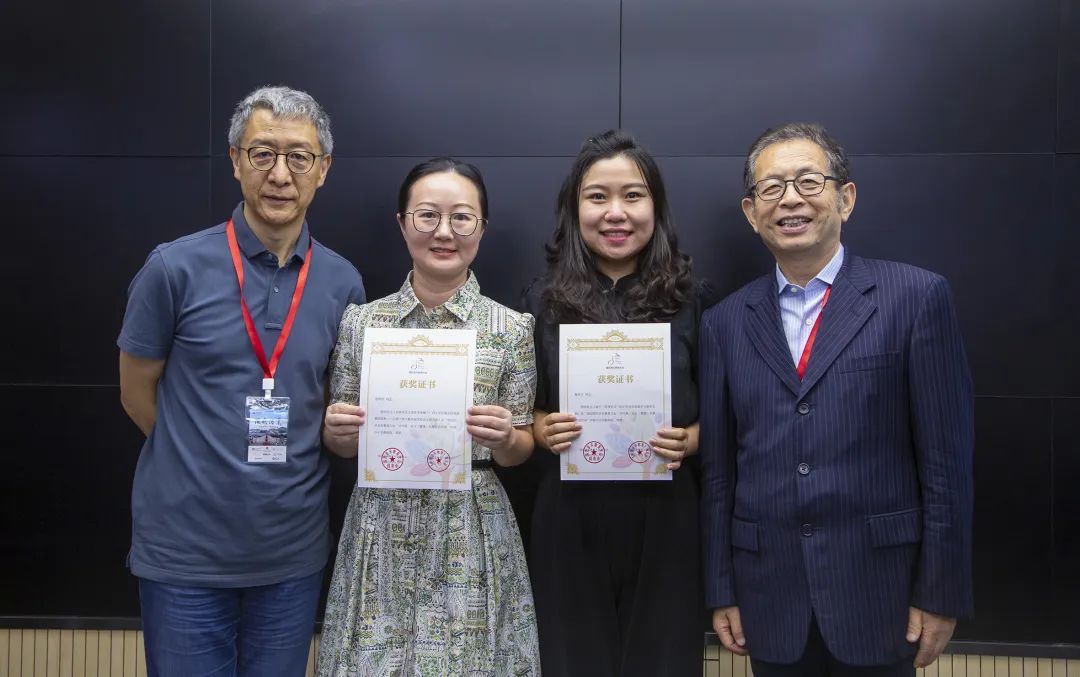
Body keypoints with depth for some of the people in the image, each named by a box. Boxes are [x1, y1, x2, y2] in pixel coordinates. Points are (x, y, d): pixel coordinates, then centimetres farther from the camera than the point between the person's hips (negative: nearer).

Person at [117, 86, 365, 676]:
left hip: (294, 552, 3)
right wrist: (204, 467, 5)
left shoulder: (342, 283, 0)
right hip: (185, 550, -2)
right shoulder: (176, 268, -9)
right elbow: (136, 391, 2)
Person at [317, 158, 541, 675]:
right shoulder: (360, 321, 0)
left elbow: (521, 451, 3)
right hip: (380, 530, 1)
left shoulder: (512, 328, -4)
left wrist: (503, 439, -18)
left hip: (471, 534, -1)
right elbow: (342, 446, 7)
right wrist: (337, 430, -14)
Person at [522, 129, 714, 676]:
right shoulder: (543, 300, 2)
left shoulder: (691, 298, 0)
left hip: (664, 518, 0)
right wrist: (542, 431, -12)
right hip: (569, 519, 1)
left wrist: (690, 440, -13)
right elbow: (527, 411, 9)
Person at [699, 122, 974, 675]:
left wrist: (940, 593, -5)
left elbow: (946, 457, -5)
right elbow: (716, 469, 5)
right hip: (770, 599, 3)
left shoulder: (917, 296, -5)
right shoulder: (725, 322, 4)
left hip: (878, 592, -2)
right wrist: (720, 592, 5)